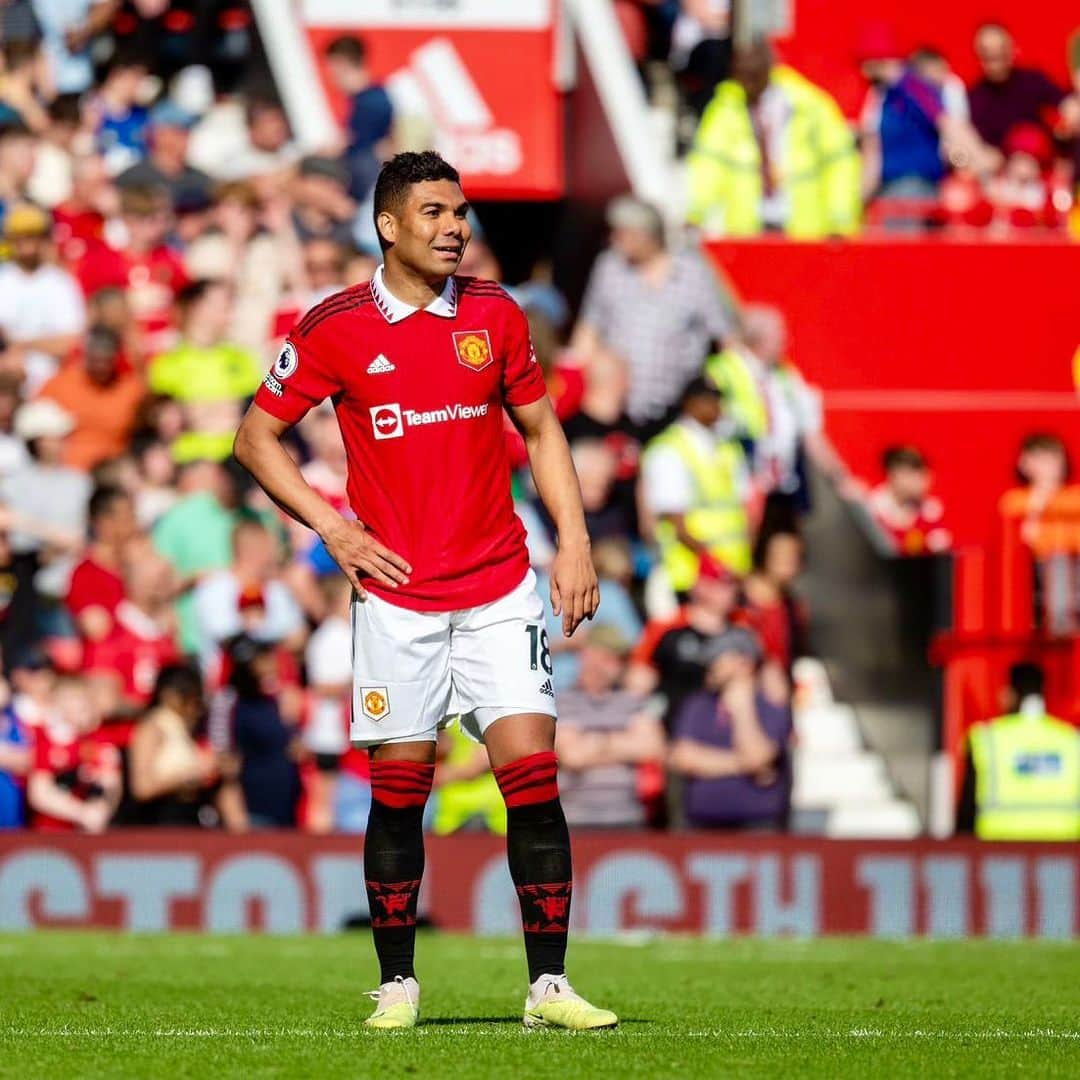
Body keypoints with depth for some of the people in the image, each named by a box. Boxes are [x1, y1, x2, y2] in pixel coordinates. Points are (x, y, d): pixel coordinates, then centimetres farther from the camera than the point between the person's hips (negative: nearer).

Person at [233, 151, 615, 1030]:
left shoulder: (494, 315, 4)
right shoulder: (336, 329, -3)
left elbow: (541, 430, 15)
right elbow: (256, 438, 5)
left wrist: (574, 543, 5)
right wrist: (333, 529, -4)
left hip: (500, 591, 2)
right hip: (398, 599, -2)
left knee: (533, 775, -7)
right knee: (398, 787, 1)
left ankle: (549, 985, -5)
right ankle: (398, 984, 13)